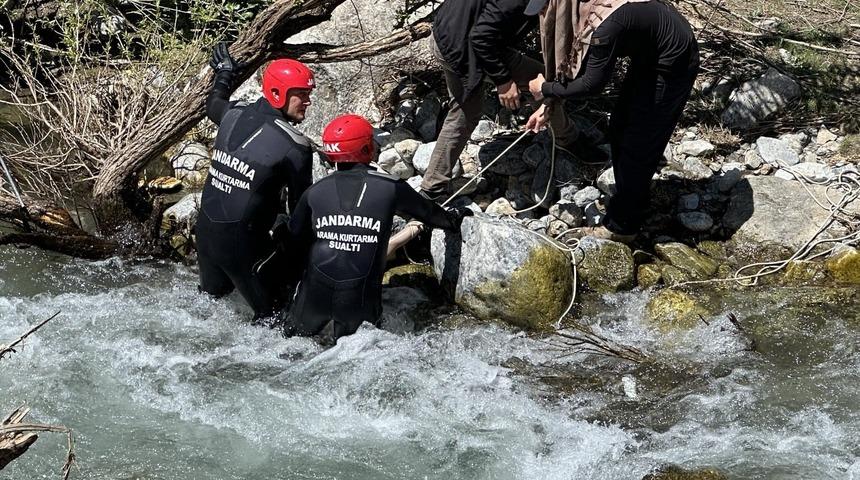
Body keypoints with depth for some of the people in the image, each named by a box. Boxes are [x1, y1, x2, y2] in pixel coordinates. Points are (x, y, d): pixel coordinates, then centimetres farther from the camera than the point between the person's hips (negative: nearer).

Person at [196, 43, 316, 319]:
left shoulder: (234, 116, 1)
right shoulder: (295, 146, -17)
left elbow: (213, 106, 27)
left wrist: (223, 74, 45)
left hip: (205, 231, 8)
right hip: (244, 242, -8)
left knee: (212, 295, 31)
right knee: (271, 313, 7)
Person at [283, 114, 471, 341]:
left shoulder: (315, 192, -1)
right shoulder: (390, 187, -5)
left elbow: (295, 239, 9)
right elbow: (427, 211, 13)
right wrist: (453, 219, 33)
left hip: (314, 298, 2)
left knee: (293, 335, 23)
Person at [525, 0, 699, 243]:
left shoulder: (605, 25, -35)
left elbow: (591, 84, -23)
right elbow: (576, 61, 6)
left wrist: (546, 89, -9)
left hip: (673, 66, -9)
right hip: (649, 53, 9)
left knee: (639, 144, 0)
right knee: (620, 128, 18)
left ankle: (621, 226, 13)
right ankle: (628, 202, 35)